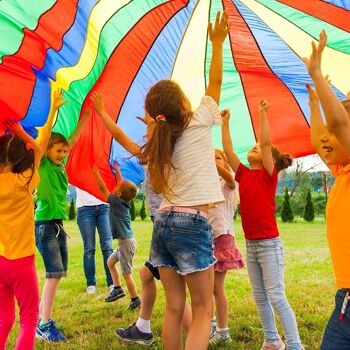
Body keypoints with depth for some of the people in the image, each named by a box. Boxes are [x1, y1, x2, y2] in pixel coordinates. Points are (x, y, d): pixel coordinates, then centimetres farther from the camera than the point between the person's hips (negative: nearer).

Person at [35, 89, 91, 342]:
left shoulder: (60, 165, 11)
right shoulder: (42, 165, -6)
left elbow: (74, 138, 15)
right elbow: (44, 136, -20)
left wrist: (86, 115, 12)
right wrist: (53, 110, -27)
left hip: (58, 224, 8)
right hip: (45, 224, -8)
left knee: (58, 273, 10)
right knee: (55, 273, -13)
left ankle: (43, 314, 21)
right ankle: (44, 325, -9)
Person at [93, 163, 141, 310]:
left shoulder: (116, 202, -17)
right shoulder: (124, 201, 4)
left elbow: (102, 187, -16)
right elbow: (122, 183, 20)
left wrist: (95, 169, -11)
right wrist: (117, 170, 27)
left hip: (126, 243, -9)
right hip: (126, 242, 9)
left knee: (126, 273, 0)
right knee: (110, 262, 23)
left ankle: (135, 301, 10)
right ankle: (118, 288, 25)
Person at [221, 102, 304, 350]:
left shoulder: (269, 175, -6)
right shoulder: (244, 174, 9)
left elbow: (267, 142, -18)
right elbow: (228, 150, 8)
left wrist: (262, 113, -16)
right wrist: (225, 122, 10)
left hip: (269, 244, -7)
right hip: (250, 245, 7)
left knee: (276, 297, -7)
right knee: (260, 298, 13)